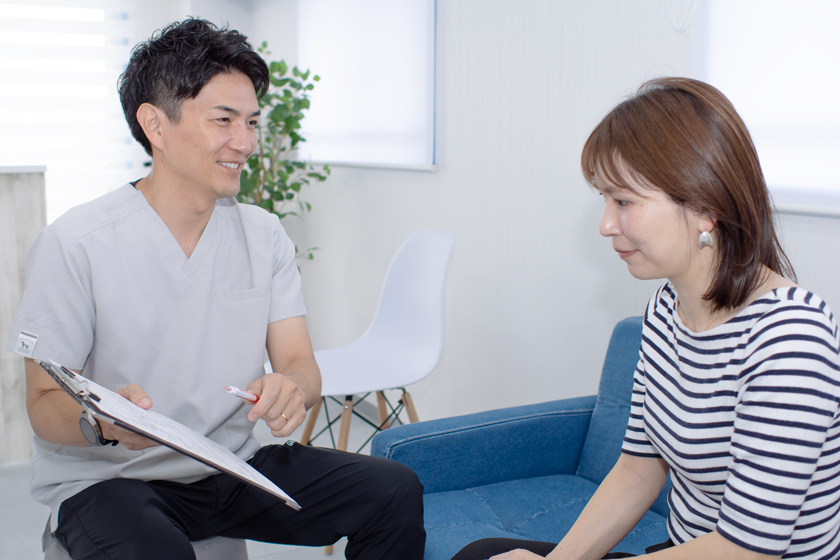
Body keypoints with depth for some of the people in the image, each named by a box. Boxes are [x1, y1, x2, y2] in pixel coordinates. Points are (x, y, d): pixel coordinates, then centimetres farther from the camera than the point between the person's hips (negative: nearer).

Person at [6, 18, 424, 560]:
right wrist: (102, 423, -33)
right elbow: (45, 403, -10)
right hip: (105, 479, -5)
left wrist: (290, 388, -27)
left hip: (233, 464, 5)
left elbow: (299, 363, -2)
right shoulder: (73, 245, -14)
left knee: (396, 491, -10)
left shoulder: (264, 235, 3)